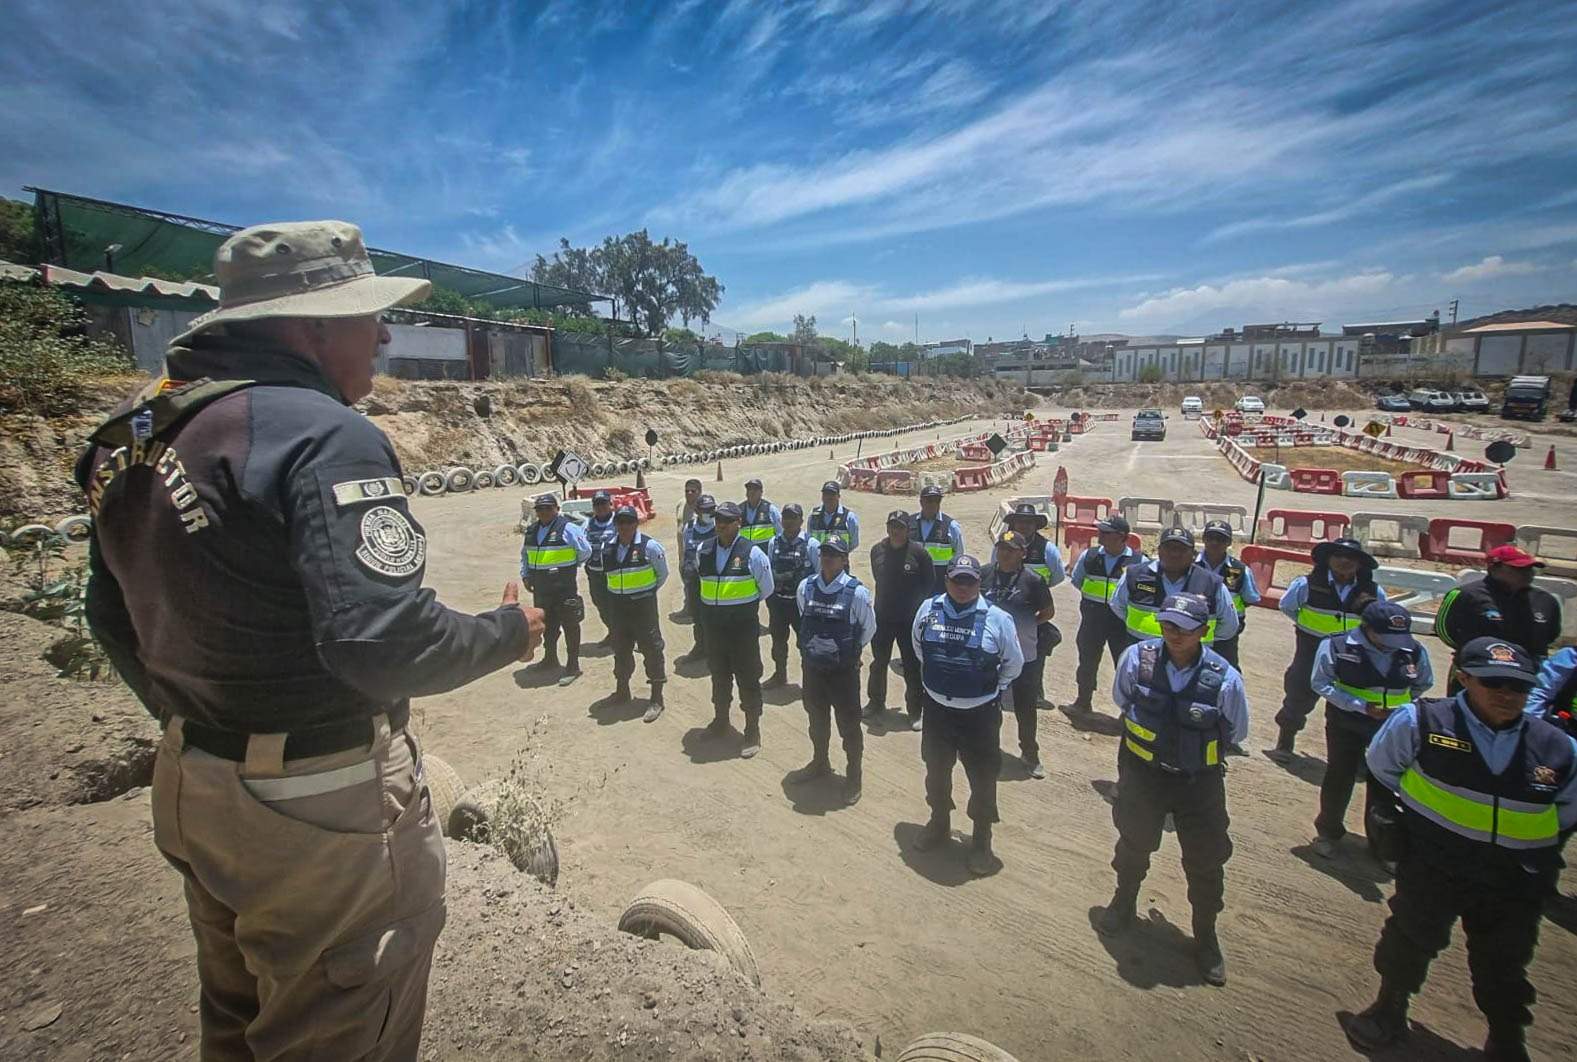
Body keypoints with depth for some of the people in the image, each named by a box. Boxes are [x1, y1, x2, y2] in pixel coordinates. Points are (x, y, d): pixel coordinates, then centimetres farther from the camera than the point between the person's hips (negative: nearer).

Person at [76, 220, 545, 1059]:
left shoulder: (136, 431, 5)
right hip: (320, 813, -9)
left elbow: (112, 618, 13)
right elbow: (385, 642, -32)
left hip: (190, 791, 9)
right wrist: (509, 631, -14)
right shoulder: (326, 434, -24)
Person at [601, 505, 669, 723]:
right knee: (620, 649, 17)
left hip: (643, 604, -5)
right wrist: (621, 591, 14)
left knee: (651, 648, -1)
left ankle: (656, 699, 9)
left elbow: (663, 573, 0)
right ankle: (622, 691, 36)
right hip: (617, 605, 5)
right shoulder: (607, 548, 2)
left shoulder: (650, 546, -12)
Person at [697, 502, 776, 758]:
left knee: (748, 678, 2)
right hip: (713, 625, 5)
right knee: (718, 674, 20)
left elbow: (766, 588, 0)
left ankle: (753, 731, 15)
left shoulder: (751, 553, -13)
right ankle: (720, 718, 40)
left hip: (743, 626, -4)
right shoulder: (704, 551, 0)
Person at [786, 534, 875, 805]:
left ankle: (853, 775, 26)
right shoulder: (805, 587, -5)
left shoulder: (856, 592, -16)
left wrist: (849, 651, 5)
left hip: (843, 670, -4)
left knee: (848, 723, 7)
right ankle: (819, 762, 44)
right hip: (812, 666, 4)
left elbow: (869, 628, -1)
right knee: (817, 717, 21)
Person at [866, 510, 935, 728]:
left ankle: (915, 711, 20)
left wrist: (920, 609, -6)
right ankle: (876, 702, 35)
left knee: (912, 667, 6)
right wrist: (887, 598, 12)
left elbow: (929, 584, -5)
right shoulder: (877, 550, 0)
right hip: (882, 617, 4)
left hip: (910, 620, -4)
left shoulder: (918, 552, -12)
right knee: (878, 663, 17)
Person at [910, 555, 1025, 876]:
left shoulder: (997, 618, -13)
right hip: (936, 708, 3)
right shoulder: (928, 609, -6)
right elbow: (918, 647, 15)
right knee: (936, 770, 20)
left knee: (983, 778, 8)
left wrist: (993, 688, 6)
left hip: (980, 714, -3)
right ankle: (939, 823, 45)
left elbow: (1014, 663, 2)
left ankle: (982, 841, 30)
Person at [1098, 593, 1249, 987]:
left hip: (1199, 782, -1)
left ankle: (1206, 935, 38)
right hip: (1142, 774, 1)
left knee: (1206, 860, 11)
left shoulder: (1225, 679, -22)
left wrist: (1196, 749, 6)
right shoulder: (1137, 658, -19)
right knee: (1134, 843, 22)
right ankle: (1124, 902, 51)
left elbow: (1236, 732, -1)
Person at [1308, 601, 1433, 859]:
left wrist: (1402, 706, -2)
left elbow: (1423, 684, 11)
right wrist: (1363, 706, -22)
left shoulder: (1414, 652, -9)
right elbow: (1321, 684, -14)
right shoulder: (1336, 646, -18)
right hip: (1346, 725, -2)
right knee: (1339, 780, 10)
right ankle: (1328, 832, 32)